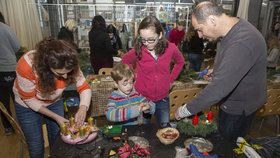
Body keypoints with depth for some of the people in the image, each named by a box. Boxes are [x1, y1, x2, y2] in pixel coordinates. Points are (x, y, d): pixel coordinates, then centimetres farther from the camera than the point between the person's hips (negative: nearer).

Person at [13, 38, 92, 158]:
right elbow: (29, 100, -23)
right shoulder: (26, 66, -37)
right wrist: (56, 117, -24)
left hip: (54, 102, 3)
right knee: (36, 145, 9)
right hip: (28, 106, -2)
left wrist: (83, 108, -39)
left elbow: (84, 87, -20)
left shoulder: (69, 65, -28)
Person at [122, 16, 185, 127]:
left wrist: (171, 80, 2)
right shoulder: (138, 51, -15)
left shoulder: (171, 48, -12)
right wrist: (134, 77, -2)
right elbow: (125, 61, 6)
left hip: (162, 100, 1)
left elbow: (180, 62, 9)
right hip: (142, 99, -1)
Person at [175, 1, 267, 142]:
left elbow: (220, 87, -40)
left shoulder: (242, 43, -37)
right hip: (230, 100, 9)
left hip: (240, 107, -9)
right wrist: (215, 71, 7)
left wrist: (186, 110, -32)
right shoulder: (230, 30, -3)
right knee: (221, 137, 23)